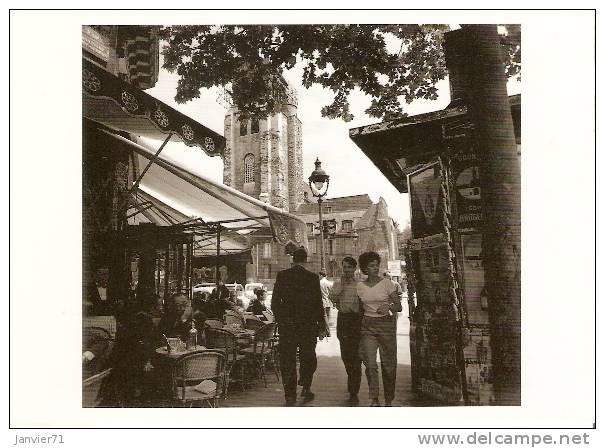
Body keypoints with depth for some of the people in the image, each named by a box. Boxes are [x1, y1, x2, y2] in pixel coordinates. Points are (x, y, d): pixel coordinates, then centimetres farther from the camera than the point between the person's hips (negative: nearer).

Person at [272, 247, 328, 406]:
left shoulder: (282, 275, -2)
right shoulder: (312, 277, -5)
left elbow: (274, 302, -1)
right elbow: (318, 304, -3)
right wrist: (322, 327, 5)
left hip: (286, 324, 1)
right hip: (308, 324, 0)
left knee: (287, 359, 7)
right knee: (308, 357, 17)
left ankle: (290, 395, 9)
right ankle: (306, 388, 14)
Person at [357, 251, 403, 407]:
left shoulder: (386, 283, -4)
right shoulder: (360, 286, 4)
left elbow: (399, 306, -5)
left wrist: (388, 307, -24)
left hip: (386, 324, -2)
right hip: (367, 326, 2)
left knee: (388, 364, 4)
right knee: (370, 364, -10)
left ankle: (388, 401, 21)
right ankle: (374, 400, -1)